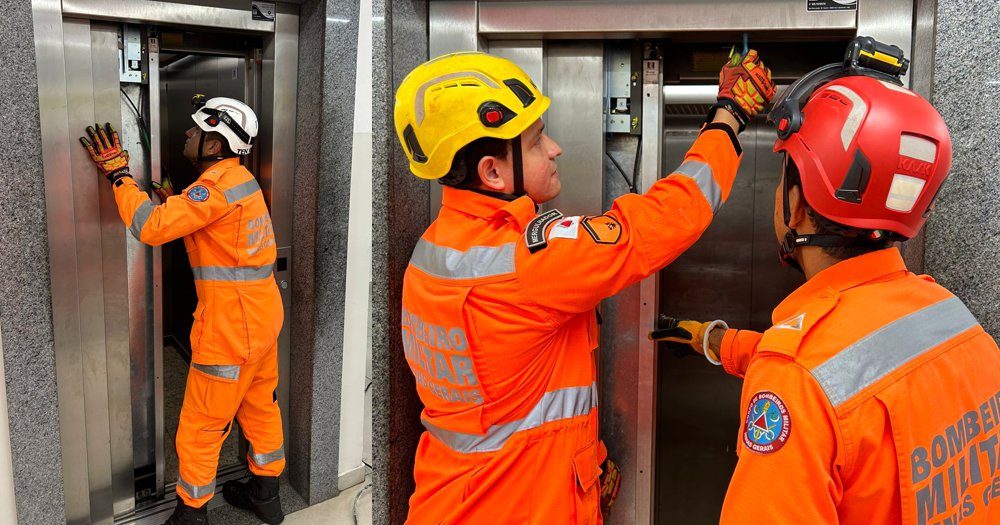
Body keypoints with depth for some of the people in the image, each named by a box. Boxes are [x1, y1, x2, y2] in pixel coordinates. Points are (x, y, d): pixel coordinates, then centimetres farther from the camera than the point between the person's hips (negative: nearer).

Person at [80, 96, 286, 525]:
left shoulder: (218, 184, -19)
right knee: (260, 406, 20)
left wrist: (117, 171, -16)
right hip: (262, 315, 10)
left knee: (201, 425, 6)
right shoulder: (241, 178, 11)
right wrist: (177, 205, 8)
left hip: (230, 325, -10)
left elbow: (151, 227, -25)